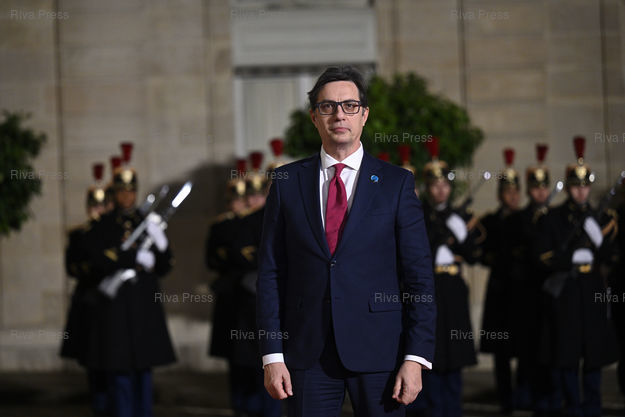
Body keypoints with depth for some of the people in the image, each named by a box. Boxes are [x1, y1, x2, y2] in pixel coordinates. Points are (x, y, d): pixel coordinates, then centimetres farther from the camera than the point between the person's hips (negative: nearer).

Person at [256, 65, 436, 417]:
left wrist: (416, 358, -8)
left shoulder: (397, 183, 3)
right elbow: (271, 273, 6)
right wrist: (272, 355, -2)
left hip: (378, 350, -1)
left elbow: (419, 278, 0)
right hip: (308, 353, 1)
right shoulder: (288, 182, 7)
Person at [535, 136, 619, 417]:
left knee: (595, 349, 3)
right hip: (565, 291, -3)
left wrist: (595, 232, -13)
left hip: (592, 291, 3)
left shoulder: (600, 218, 11)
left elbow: (608, 256, 1)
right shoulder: (552, 219, 2)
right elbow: (545, 259, -3)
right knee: (567, 351, -3)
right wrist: (572, 253, -14)